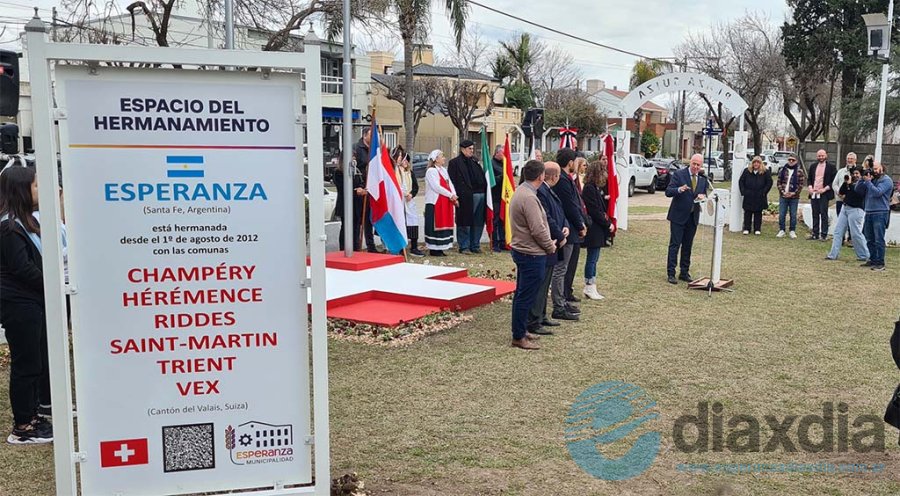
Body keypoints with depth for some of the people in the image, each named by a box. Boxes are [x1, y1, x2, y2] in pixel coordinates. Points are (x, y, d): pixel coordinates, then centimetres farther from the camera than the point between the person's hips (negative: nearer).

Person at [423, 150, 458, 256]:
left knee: (444, 224, 8)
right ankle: (434, 249, 0)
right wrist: (450, 195, -14)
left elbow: (450, 184, 12)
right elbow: (436, 187, -17)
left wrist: (454, 196, -4)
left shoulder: (444, 170, 17)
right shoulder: (431, 171, -9)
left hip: (445, 202, 8)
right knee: (435, 225, -5)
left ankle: (440, 248, 15)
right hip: (435, 203, -8)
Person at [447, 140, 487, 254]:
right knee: (465, 223, -2)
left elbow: (482, 177, 23)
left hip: (480, 195, 7)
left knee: (478, 223, 10)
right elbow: (452, 181, -7)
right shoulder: (455, 163, -1)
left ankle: (475, 245, 20)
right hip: (466, 197, -7)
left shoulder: (474, 162, 20)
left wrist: (485, 192, 12)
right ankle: (464, 247, 7)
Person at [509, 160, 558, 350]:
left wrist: (548, 242, 14)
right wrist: (551, 246, -8)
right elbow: (538, 229, -24)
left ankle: (521, 331, 29)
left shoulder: (520, 192, 10)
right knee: (526, 297, -2)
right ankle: (519, 337, 5)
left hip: (522, 251, 11)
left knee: (522, 295, 18)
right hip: (532, 254, -11)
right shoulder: (529, 197, -22)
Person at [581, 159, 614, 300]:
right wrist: (608, 224, -13)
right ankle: (589, 287, 6)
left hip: (598, 229, 10)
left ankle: (590, 287, 19)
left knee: (593, 258, 13)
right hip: (593, 229, -10)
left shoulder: (595, 188, 14)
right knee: (592, 258, -2)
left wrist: (608, 223, 4)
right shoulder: (589, 188, -17)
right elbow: (595, 211, -19)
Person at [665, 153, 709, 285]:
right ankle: (671, 273, 2)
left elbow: (705, 195, 12)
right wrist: (679, 189, -32)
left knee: (688, 246, 11)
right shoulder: (678, 174, -7)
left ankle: (685, 272, 20)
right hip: (678, 216, -5)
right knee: (675, 245, -3)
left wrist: (703, 197, -12)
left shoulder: (703, 179, 7)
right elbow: (668, 192, -12)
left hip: (693, 217, 5)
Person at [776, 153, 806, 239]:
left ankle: (792, 231, 14)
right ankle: (781, 230, 14)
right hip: (783, 196, 2)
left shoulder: (800, 171, 0)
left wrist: (794, 193, -12)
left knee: (793, 215, 4)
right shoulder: (783, 170, 6)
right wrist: (782, 191, -8)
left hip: (794, 197, -2)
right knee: (781, 215, 4)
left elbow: (801, 184, -3)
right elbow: (779, 182, 5)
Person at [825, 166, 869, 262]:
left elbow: (858, 194, -21)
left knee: (856, 234, -5)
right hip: (845, 208, 8)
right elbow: (840, 192, 11)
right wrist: (845, 182, -1)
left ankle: (864, 256, 8)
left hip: (856, 210, -8)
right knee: (838, 231, 4)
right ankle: (833, 255, 6)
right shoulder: (850, 182, 16)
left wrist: (850, 184, -17)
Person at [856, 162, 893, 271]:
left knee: (879, 240, -8)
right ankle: (872, 260, 20)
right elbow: (857, 189, 11)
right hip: (869, 212, 7)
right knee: (870, 239, 11)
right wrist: (863, 179, -2)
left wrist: (868, 181, -14)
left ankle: (880, 263, -5)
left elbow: (877, 192, -17)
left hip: (880, 213, -7)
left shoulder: (886, 180, -4)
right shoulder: (871, 179, 15)